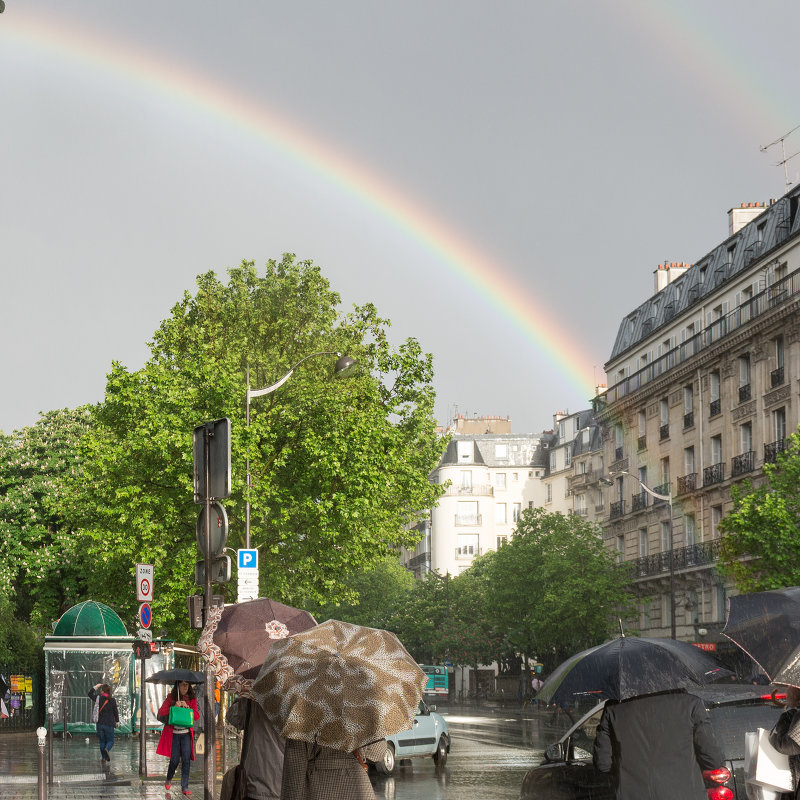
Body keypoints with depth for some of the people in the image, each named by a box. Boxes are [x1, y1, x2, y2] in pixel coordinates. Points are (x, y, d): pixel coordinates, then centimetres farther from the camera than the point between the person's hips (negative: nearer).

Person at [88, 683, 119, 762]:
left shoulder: (98, 698, -4)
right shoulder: (112, 700, -7)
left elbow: (90, 694, 14)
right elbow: (116, 712, 2)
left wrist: (96, 686, 21)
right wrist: (117, 721, 15)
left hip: (100, 724, 1)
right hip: (109, 724, -1)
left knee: (102, 741, 13)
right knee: (110, 741, 8)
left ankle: (103, 757, 8)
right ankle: (106, 750, -22)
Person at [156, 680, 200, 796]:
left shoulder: (191, 699, 7)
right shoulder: (171, 698, 2)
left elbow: (197, 716, -1)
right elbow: (161, 712, -7)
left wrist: (187, 707, -15)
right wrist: (174, 707, -19)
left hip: (186, 734, 2)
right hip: (173, 733, -2)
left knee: (186, 760, -6)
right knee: (175, 760, -2)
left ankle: (185, 787, -1)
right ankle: (168, 780, 26)